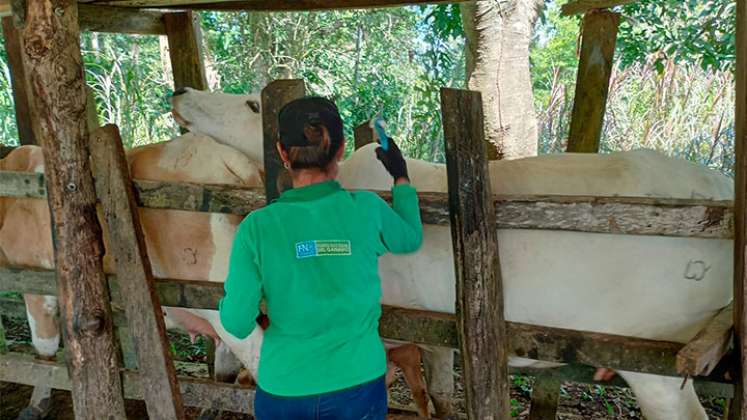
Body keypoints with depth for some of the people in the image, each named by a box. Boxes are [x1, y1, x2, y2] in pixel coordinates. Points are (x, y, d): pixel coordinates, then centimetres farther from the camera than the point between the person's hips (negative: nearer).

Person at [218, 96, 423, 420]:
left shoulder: (257, 228, -17)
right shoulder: (366, 210, -13)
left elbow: (237, 324, -11)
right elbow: (411, 240, 9)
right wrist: (401, 177, 22)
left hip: (283, 392, 0)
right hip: (357, 386, 1)